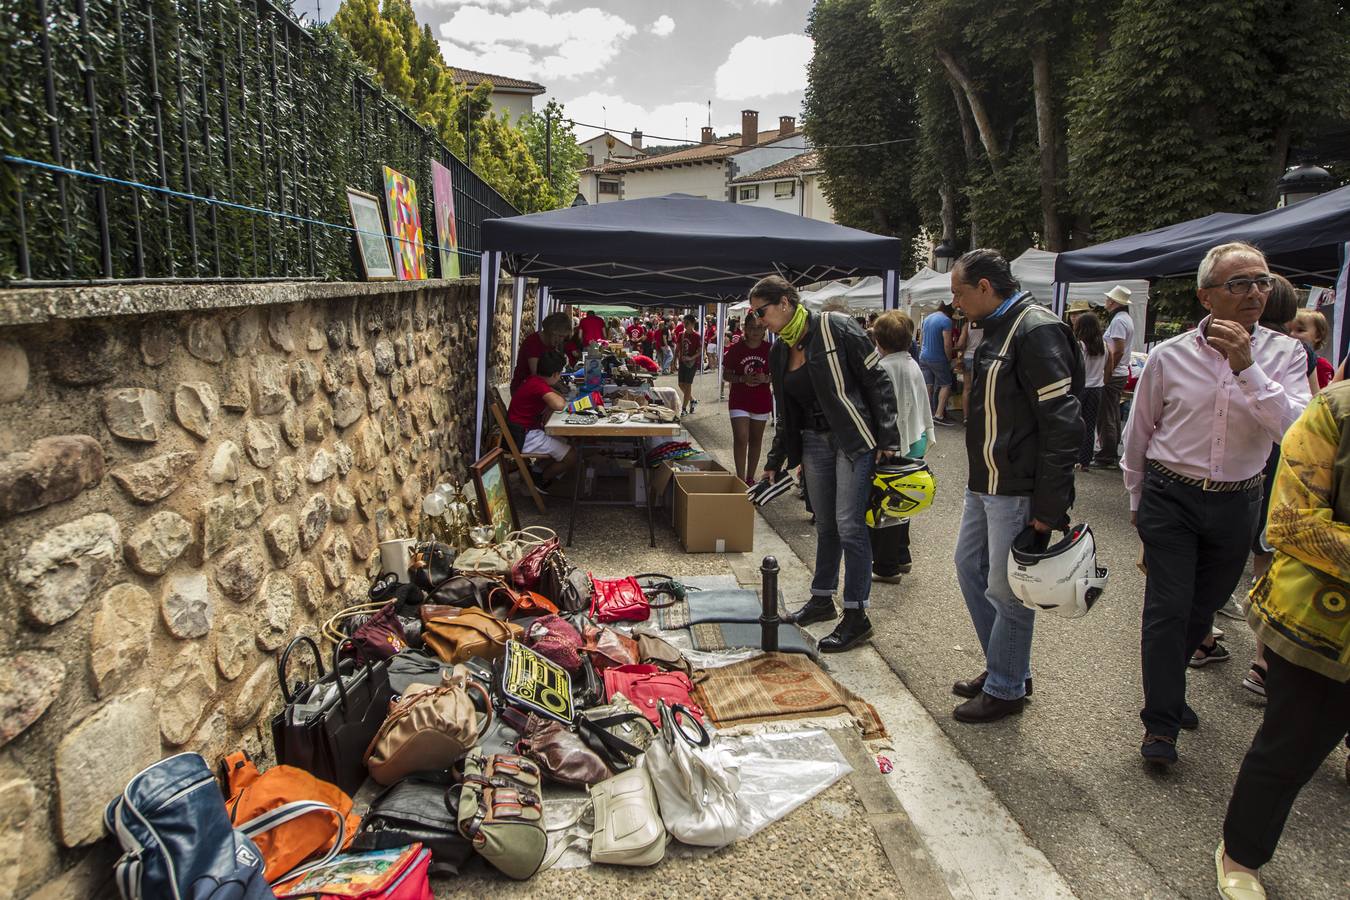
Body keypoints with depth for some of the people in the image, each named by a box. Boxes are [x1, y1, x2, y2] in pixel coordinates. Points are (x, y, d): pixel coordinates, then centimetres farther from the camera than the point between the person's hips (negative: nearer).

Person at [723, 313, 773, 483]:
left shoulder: (770, 350, -3)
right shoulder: (735, 349, -5)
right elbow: (726, 375, 0)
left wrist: (766, 378, -16)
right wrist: (743, 378, -18)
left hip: (762, 402, 2)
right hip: (739, 401, -2)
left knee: (756, 440, 12)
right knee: (741, 439, -12)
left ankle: (750, 478, 24)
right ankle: (740, 480, -8)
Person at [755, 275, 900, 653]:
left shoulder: (835, 327, -11)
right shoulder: (779, 352, 11)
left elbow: (877, 378, -11)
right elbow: (786, 413, 20)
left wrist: (887, 438, -15)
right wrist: (774, 462, 23)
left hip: (855, 440, -7)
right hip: (814, 442, 7)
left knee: (849, 525, -7)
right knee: (825, 526, 14)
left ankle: (857, 616, 4)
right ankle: (822, 600, 29)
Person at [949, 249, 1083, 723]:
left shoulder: (1036, 330, -18)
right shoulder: (998, 329, 12)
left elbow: (1063, 423, -22)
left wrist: (1050, 509, -22)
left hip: (1018, 491, -10)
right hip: (985, 484, 10)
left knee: (1007, 590, 2)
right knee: (969, 565, 18)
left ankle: (1006, 688, 21)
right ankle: (1006, 667, 34)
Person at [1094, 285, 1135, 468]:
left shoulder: (1118, 320, -16)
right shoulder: (1127, 319, 15)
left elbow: (1117, 351, -22)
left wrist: (1107, 374, -18)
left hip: (1112, 376, -10)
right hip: (1122, 373, 10)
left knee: (1106, 417, -5)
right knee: (1114, 417, 15)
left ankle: (1107, 458, -2)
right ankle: (1113, 455, 23)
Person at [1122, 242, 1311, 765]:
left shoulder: (1284, 355, -3)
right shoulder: (1170, 356, -6)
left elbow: (1295, 430, -19)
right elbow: (1138, 434, 5)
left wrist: (1247, 367, -27)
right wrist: (1138, 500, 12)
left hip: (1237, 504, 2)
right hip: (1171, 499, -2)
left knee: (1202, 609, 17)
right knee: (1167, 610, -4)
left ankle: (1168, 688, 40)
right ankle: (1160, 724, 9)